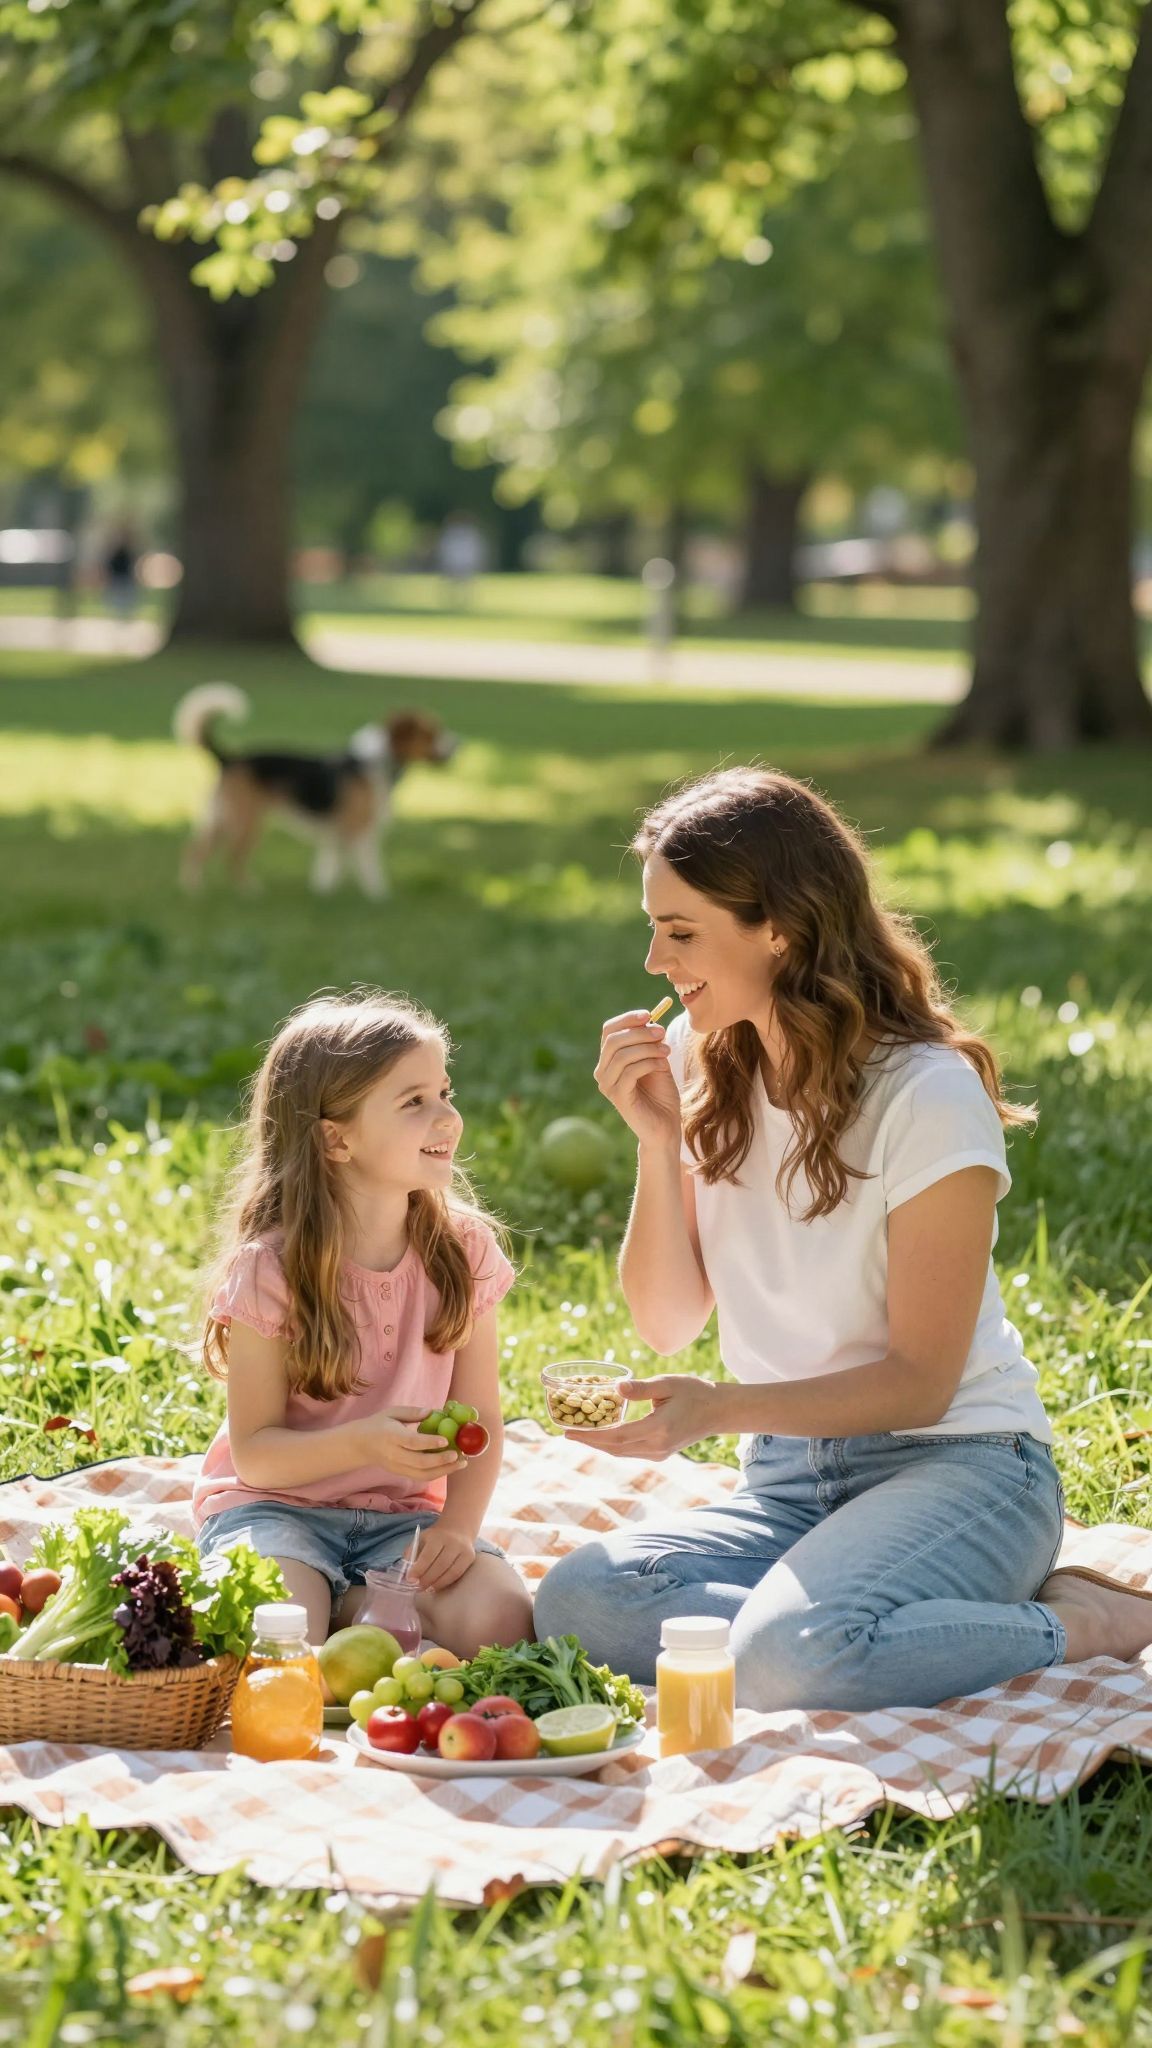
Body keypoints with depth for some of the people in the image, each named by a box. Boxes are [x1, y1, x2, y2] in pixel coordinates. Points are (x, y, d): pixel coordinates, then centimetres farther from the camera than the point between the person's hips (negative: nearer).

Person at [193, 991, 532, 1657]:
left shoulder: (462, 1251, -2)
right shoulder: (269, 1269, -14)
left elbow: (480, 1421, 1)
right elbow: (254, 1450, -13)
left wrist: (459, 1526, -17)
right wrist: (362, 1443, -31)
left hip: (402, 1513, 4)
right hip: (277, 1505, -4)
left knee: (500, 1621, -24)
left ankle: (345, 1605, -1)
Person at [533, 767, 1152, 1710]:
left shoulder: (928, 1097, -15)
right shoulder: (701, 1073, 4)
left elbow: (920, 1380, -13)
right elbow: (669, 1322, 5)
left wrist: (723, 1408, -26)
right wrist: (658, 1140, -9)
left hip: (954, 1464, -6)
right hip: (789, 1479, 6)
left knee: (790, 1659, -35)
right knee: (576, 1602, -23)